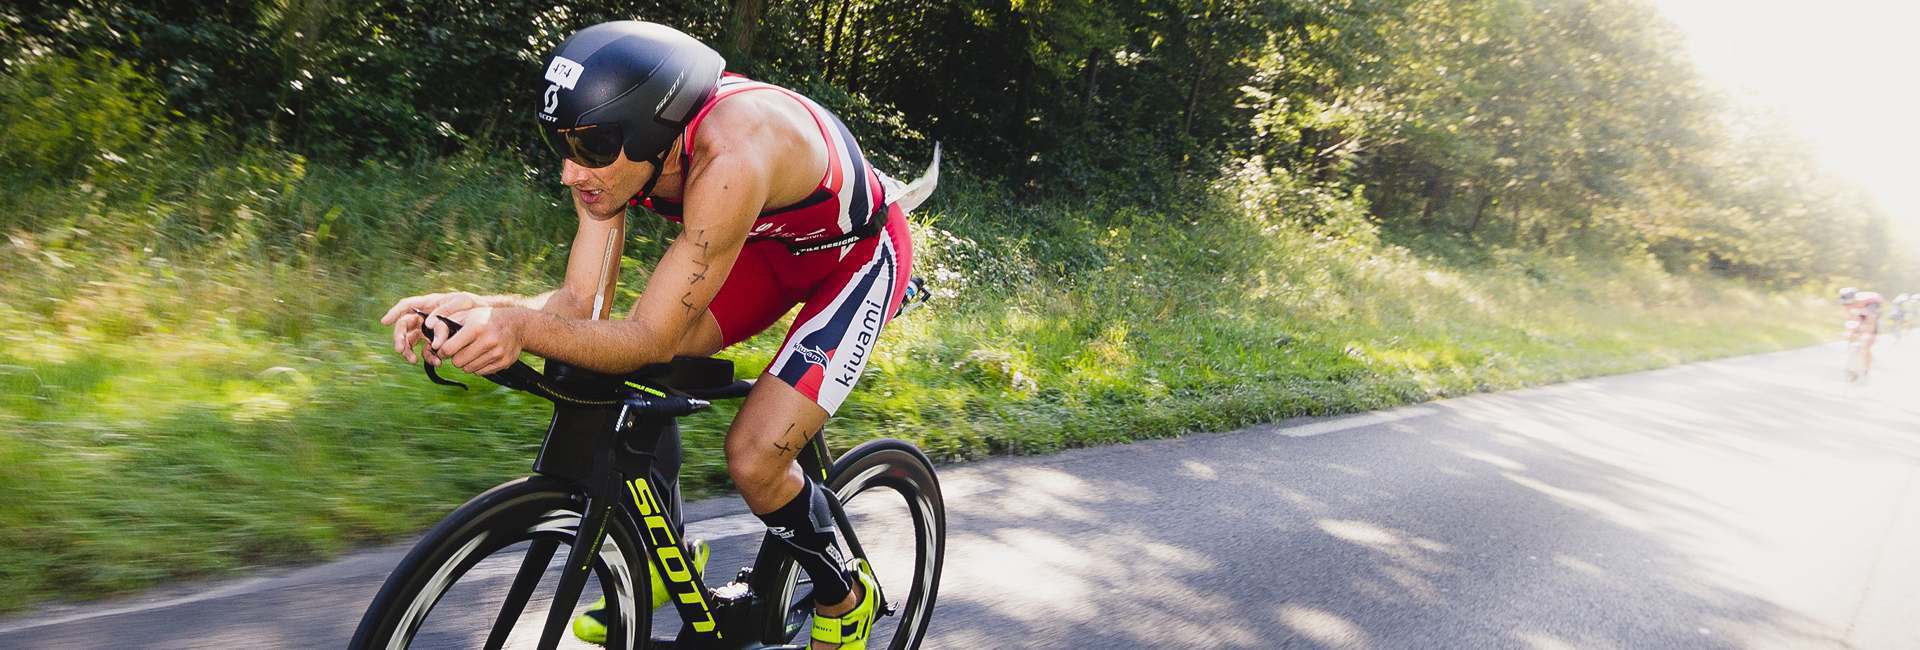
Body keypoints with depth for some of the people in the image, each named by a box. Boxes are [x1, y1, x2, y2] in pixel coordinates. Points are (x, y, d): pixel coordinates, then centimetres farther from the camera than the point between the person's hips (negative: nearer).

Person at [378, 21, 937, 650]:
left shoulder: (729, 156, -39)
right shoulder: (615, 145, -17)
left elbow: (654, 337, -37)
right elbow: (581, 302, -17)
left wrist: (522, 328, -50)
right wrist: (477, 308, -33)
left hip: (860, 253, -7)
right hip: (772, 241, 7)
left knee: (754, 460, -18)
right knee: (632, 372, -7)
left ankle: (844, 594, 12)